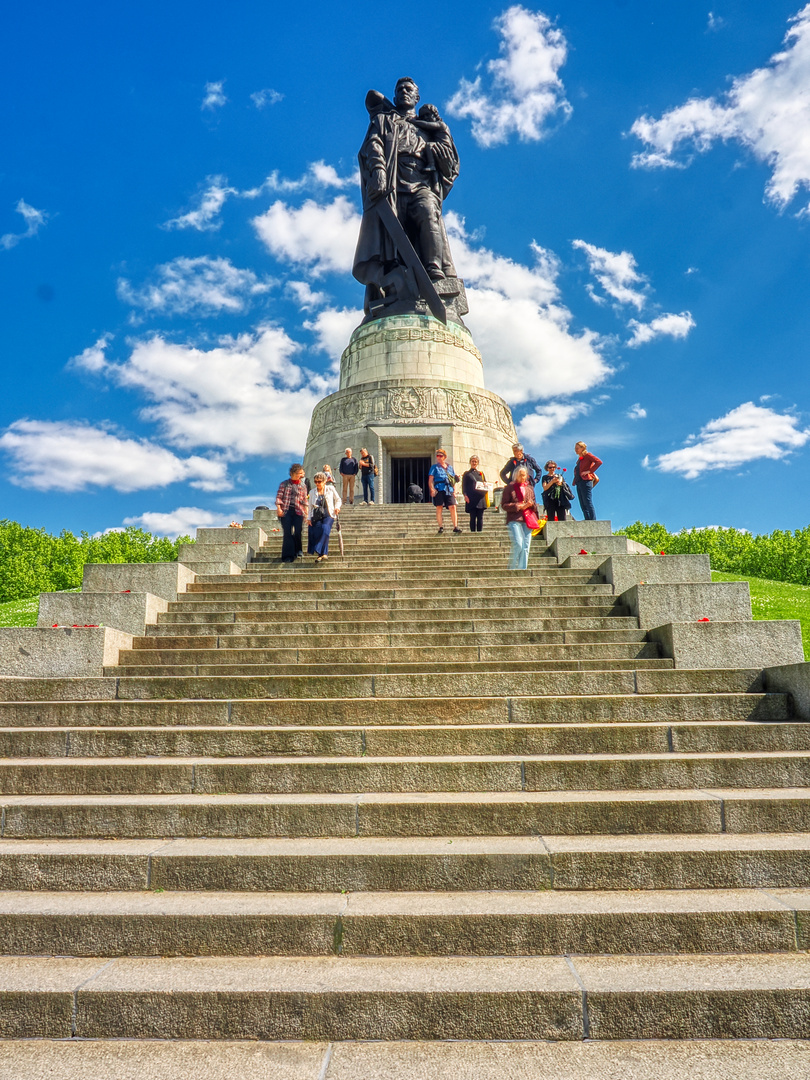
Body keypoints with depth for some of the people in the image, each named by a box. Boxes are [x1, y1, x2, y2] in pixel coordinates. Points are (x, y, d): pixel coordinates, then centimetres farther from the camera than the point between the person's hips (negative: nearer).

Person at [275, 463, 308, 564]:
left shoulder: (302, 486, 16)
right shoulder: (284, 484, 10)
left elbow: (305, 500, 15)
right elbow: (279, 497, 5)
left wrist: (306, 512, 7)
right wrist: (278, 508, -8)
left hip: (298, 511, 1)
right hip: (286, 510, -1)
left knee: (297, 532, -7)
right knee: (288, 533, -8)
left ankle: (298, 551, 18)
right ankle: (288, 555, -5)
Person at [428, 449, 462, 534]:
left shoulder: (450, 467, 19)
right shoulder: (435, 467, 8)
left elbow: (453, 480, 23)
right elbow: (430, 480, 2)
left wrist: (454, 491, 15)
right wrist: (432, 489, -13)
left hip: (449, 490, 3)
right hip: (439, 489, -3)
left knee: (453, 507, -7)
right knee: (439, 508, -4)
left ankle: (455, 526, -6)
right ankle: (440, 527, 1)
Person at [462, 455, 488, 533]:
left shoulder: (481, 473, 19)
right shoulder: (467, 473, 10)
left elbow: (485, 483, 23)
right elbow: (463, 486, 3)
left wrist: (485, 484, -2)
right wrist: (465, 495, -11)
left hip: (480, 498, 3)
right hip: (471, 499, -3)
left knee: (480, 517, 1)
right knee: (472, 517, -4)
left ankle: (480, 531, 5)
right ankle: (473, 531, 1)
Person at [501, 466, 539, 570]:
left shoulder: (530, 488, 17)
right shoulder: (510, 487, 4)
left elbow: (535, 505, 22)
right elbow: (504, 505, -2)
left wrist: (531, 504, -2)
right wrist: (518, 506, -11)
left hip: (528, 519, 5)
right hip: (514, 519, -5)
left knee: (526, 547, 1)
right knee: (518, 544, -16)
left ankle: (522, 569, 8)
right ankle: (512, 568, -1)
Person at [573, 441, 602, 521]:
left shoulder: (588, 455, 0)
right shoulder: (580, 459, 24)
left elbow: (599, 462, -13)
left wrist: (589, 471, -16)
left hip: (585, 481, -9)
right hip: (579, 483, 9)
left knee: (588, 503, -13)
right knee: (583, 505, 4)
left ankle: (593, 523, -15)